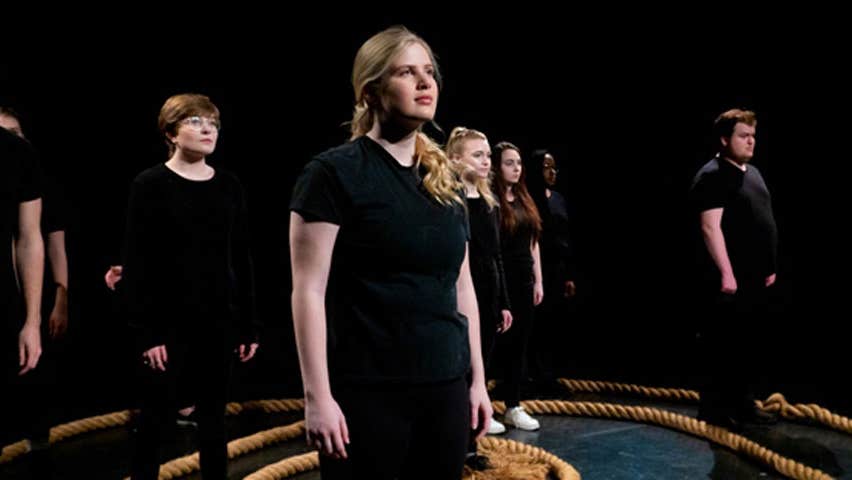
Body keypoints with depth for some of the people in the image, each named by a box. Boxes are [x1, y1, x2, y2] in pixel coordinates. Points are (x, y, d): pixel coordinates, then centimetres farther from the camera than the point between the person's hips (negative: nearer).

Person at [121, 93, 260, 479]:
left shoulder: (229, 187, 6)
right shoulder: (150, 185, -5)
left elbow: (241, 261, 8)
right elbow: (136, 266, -8)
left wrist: (249, 325, 6)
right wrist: (145, 333, -13)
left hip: (218, 322, 4)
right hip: (168, 324, -3)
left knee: (213, 418, 11)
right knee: (156, 419, 6)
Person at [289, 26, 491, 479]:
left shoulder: (444, 179, 10)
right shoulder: (335, 173, -9)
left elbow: (461, 286, 13)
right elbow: (309, 292, -12)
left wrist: (477, 378, 13)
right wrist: (318, 396, -14)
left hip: (444, 386, 6)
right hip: (367, 391, -5)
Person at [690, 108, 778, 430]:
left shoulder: (753, 173, 17)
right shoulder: (712, 175, -12)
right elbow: (711, 227, -18)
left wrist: (769, 266, 20)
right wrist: (726, 272, -21)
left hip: (755, 277, 9)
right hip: (730, 278, -9)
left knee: (750, 344, 13)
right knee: (724, 345, -3)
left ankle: (742, 403, 23)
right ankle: (714, 408, 6)